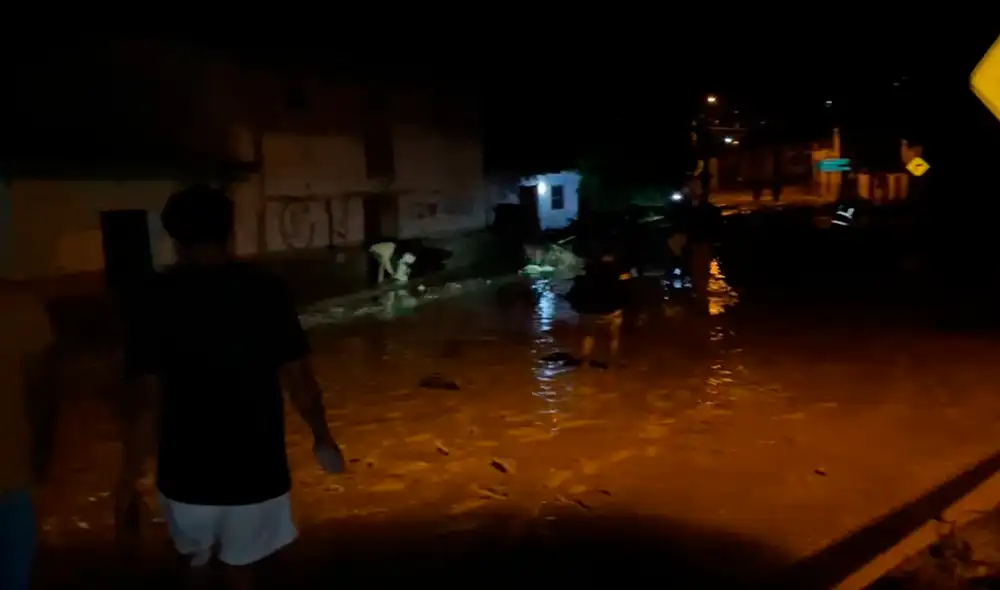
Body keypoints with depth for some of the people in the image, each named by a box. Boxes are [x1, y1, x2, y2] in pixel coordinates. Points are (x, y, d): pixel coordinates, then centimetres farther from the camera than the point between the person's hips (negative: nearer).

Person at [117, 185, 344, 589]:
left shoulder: (158, 298, -10)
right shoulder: (265, 291, -7)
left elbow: (146, 400, -13)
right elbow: (298, 378, -4)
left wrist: (128, 481, -4)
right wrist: (322, 438, 11)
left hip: (188, 469, 0)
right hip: (255, 466, 1)